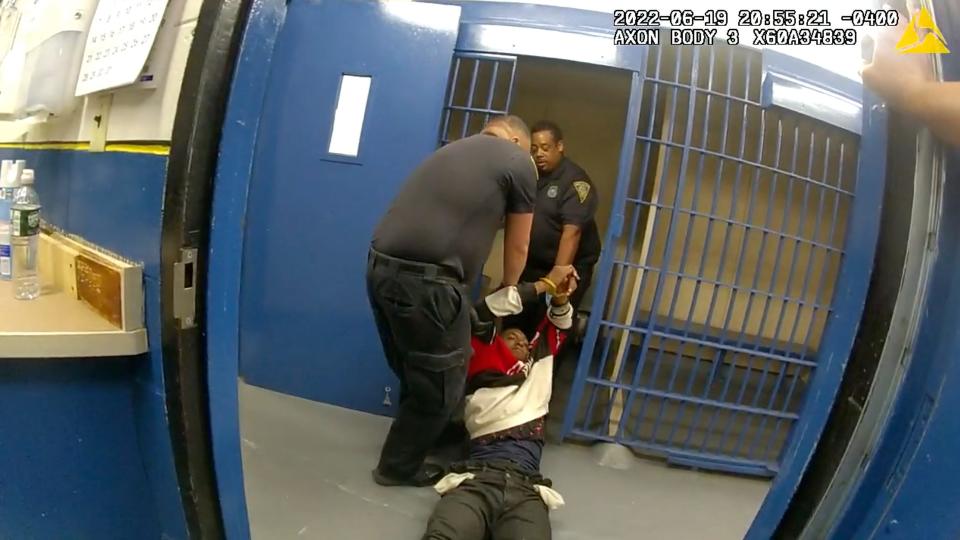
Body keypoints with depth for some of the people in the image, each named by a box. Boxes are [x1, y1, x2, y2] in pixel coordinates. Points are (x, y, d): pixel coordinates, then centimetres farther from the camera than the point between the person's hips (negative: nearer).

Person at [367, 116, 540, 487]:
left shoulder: (452, 149, 26)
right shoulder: (519, 162, 7)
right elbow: (517, 248, 14)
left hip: (380, 266, 8)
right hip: (425, 279, -8)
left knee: (414, 369, 25)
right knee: (440, 382, 12)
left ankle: (431, 430, 45)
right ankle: (399, 466, 29)